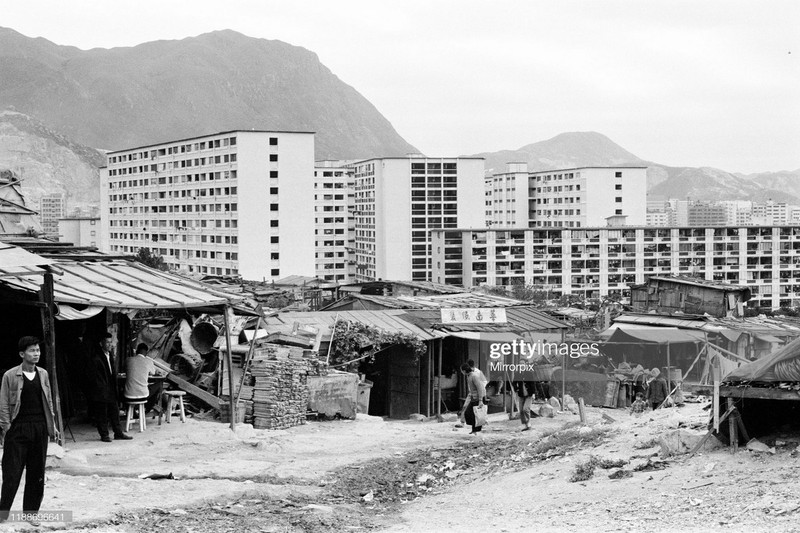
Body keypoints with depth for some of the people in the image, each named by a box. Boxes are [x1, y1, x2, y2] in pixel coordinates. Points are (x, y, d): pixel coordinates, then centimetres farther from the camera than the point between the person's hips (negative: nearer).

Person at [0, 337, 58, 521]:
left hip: (40, 428, 4)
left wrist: (52, 425, 11)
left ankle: (31, 511, 16)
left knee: (37, 472, 7)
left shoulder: (43, 374, 10)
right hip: (18, 429, -4)